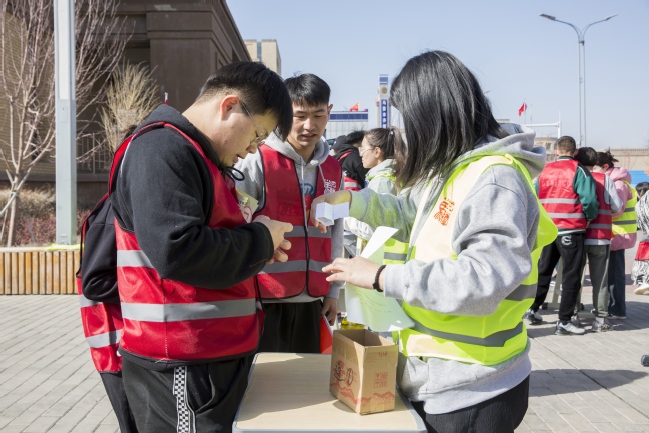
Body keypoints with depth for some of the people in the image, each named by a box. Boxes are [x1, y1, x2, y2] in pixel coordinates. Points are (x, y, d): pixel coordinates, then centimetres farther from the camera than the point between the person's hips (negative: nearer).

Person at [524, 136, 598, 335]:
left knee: (543, 270, 19)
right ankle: (564, 322, 4)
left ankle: (532, 310, 24)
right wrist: (590, 217, 2)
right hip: (571, 230, -5)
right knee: (571, 276, 2)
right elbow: (589, 200, -16)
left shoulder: (545, 171, 9)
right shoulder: (579, 170, -6)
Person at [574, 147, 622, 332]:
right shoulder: (605, 179, -2)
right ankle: (600, 319, 7)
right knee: (600, 279, 6)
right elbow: (616, 207, -5)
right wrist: (603, 206, 16)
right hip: (600, 237, 0)